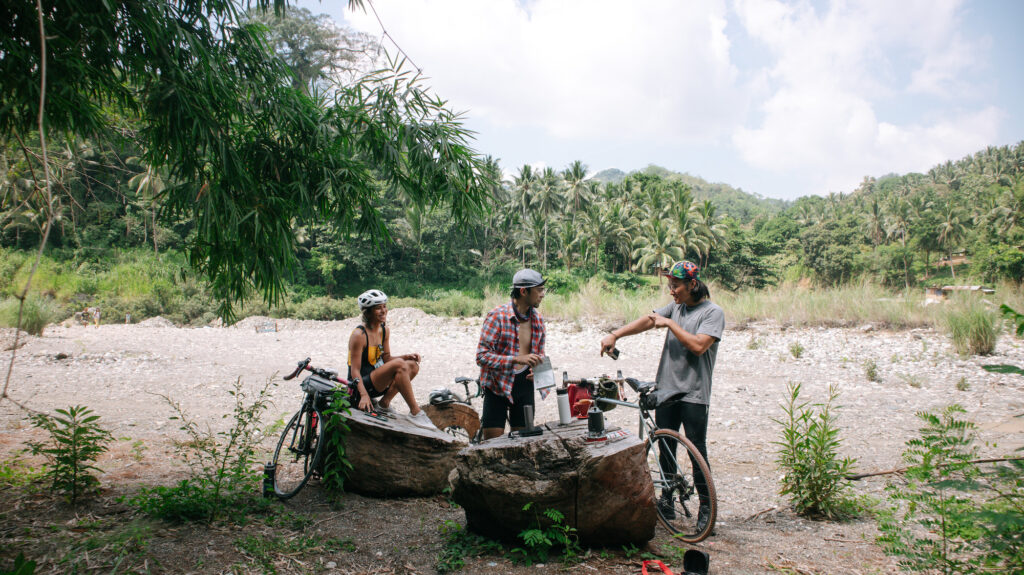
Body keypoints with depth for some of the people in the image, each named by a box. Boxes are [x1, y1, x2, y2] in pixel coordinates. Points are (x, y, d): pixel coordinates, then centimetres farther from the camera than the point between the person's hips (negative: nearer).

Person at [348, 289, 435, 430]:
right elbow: (355, 371, -19)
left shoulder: (384, 330, 7)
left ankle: (384, 402, -7)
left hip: (377, 383, 9)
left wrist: (407, 356, -7)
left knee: (413, 365, -6)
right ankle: (415, 412, -27)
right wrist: (364, 395, -31)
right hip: (362, 385, -9)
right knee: (399, 364, -29)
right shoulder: (359, 335, -17)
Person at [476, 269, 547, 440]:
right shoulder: (497, 316, -14)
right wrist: (516, 359, -28)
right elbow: (482, 355, -19)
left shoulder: (538, 319, 6)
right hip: (498, 385, -5)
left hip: (525, 384, 5)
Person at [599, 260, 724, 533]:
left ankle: (706, 507, 9)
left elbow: (698, 345, -19)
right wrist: (615, 334, -8)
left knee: (697, 451, -3)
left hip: (693, 394, -6)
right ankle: (666, 500, 23)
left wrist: (669, 324, -13)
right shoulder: (675, 308, 14)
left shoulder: (713, 312, -5)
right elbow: (646, 321, 5)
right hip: (666, 390, 6)